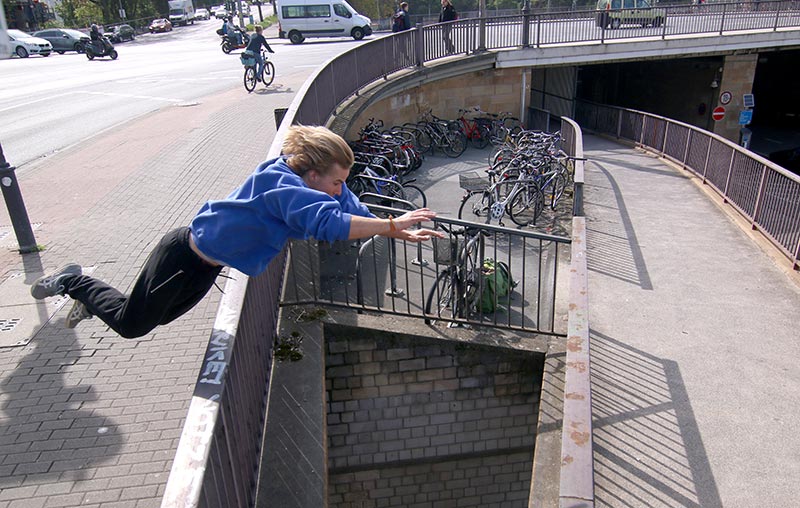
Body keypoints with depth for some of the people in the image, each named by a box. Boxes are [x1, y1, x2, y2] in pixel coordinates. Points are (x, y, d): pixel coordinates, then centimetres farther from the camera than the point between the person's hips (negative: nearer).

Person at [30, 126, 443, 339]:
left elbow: (357, 212, -7)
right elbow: (327, 222, -50)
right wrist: (391, 226, -47)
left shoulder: (314, 185, -9)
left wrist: (402, 232, -19)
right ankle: (75, 283, 31)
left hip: (206, 267, 9)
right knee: (131, 323, 9)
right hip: (182, 254, -9)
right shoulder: (281, 184, -36)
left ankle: (90, 295, 48)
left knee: (158, 317, 27)